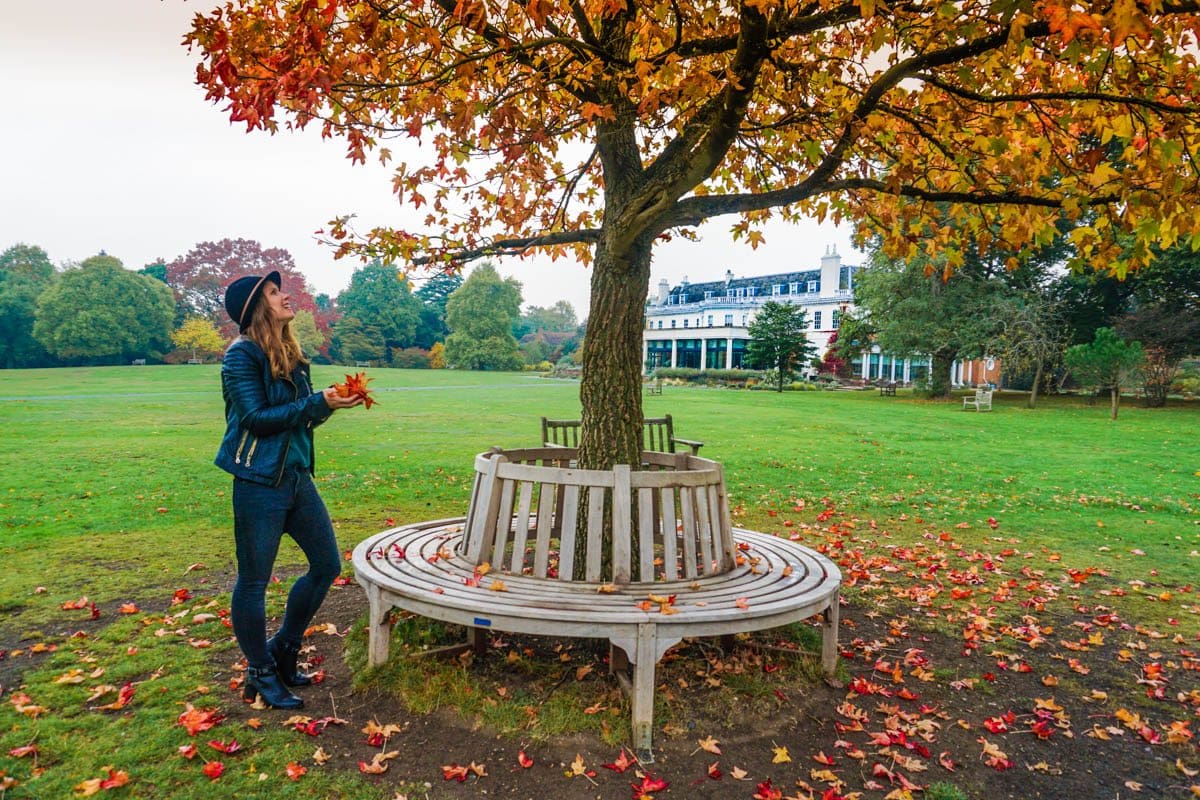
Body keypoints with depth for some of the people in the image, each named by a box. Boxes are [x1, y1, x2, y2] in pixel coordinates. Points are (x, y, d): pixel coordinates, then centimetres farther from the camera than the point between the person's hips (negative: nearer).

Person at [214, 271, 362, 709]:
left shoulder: (291, 354, 11)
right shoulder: (242, 354, -11)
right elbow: (255, 417, -18)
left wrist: (333, 400, -4)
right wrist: (318, 402, -20)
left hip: (297, 476, 8)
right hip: (259, 482, -8)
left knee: (327, 565, 13)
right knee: (254, 582, 7)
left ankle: (282, 649, 32)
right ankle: (260, 674, 25)